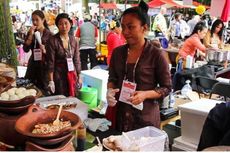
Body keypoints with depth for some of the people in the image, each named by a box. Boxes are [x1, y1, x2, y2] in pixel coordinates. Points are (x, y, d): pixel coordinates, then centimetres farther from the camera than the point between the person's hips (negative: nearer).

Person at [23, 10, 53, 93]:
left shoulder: (49, 34, -3)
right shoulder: (31, 33, 8)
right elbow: (26, 49, -3)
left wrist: (45, 51, -22)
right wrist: (30, 35, -10)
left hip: (45, 65, -4)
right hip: (33, 65, 4)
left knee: (44, 89, -2)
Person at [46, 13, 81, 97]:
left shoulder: (73, 40, 4)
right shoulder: (53, 41, -9)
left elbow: (77, 60, 9)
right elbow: (50, 62, -10)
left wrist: (79, 77, 9)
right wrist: (51, 81, -13)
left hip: (72, 75, 4)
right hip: (58, 75, -4)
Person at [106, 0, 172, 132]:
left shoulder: (156, 54, -10)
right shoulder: (118, 52, 3)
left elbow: (167, 87, -5)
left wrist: (145, 94, -21)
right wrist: (110, 90, -6)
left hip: (145, 117, -4)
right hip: (119, 114, 4)